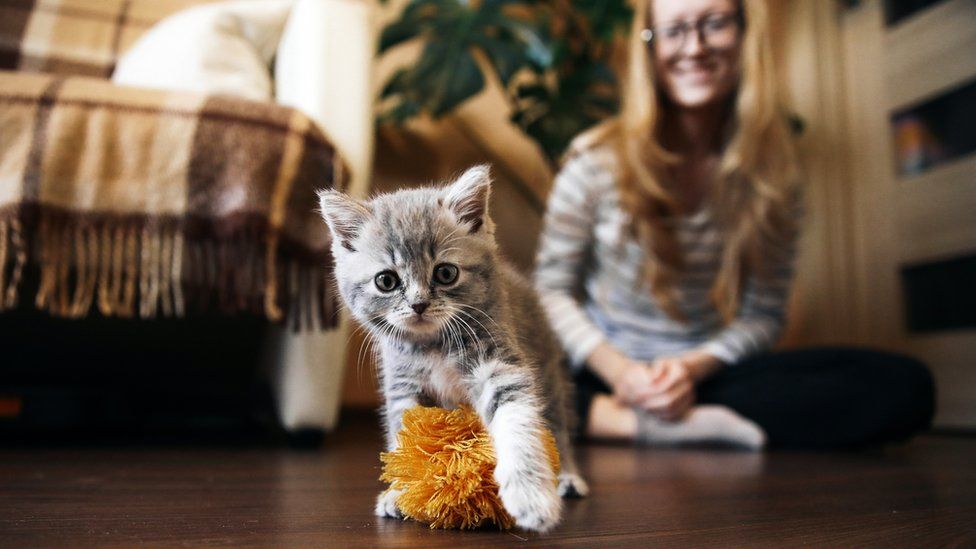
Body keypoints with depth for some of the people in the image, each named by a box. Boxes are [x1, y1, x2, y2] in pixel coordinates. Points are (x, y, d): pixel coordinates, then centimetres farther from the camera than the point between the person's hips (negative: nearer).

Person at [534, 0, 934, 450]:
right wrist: (618, 369, -19)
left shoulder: (769, 172, 1)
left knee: (904, 384, -22)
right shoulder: (596, 159, -5)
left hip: (708, 373, 3)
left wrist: (693, 366, -17)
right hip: (600, 373, -2)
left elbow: (764, 313, 2)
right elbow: (553, 289, -3)